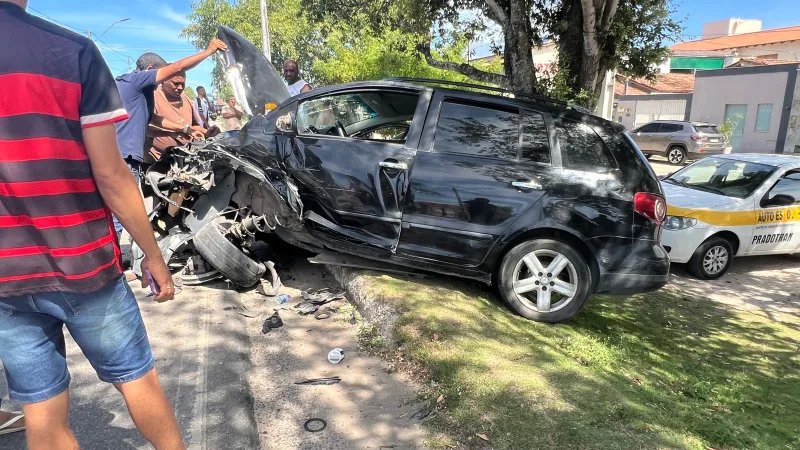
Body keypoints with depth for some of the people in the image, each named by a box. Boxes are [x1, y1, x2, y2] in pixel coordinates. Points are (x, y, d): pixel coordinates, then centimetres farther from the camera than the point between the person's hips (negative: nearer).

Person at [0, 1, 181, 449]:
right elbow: (110, 174, -13)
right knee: (137, 378, 15)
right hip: (81, 263, -3)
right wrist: (154, 255, -2)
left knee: (42, 409, 15)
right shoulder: (73, 51, -11)